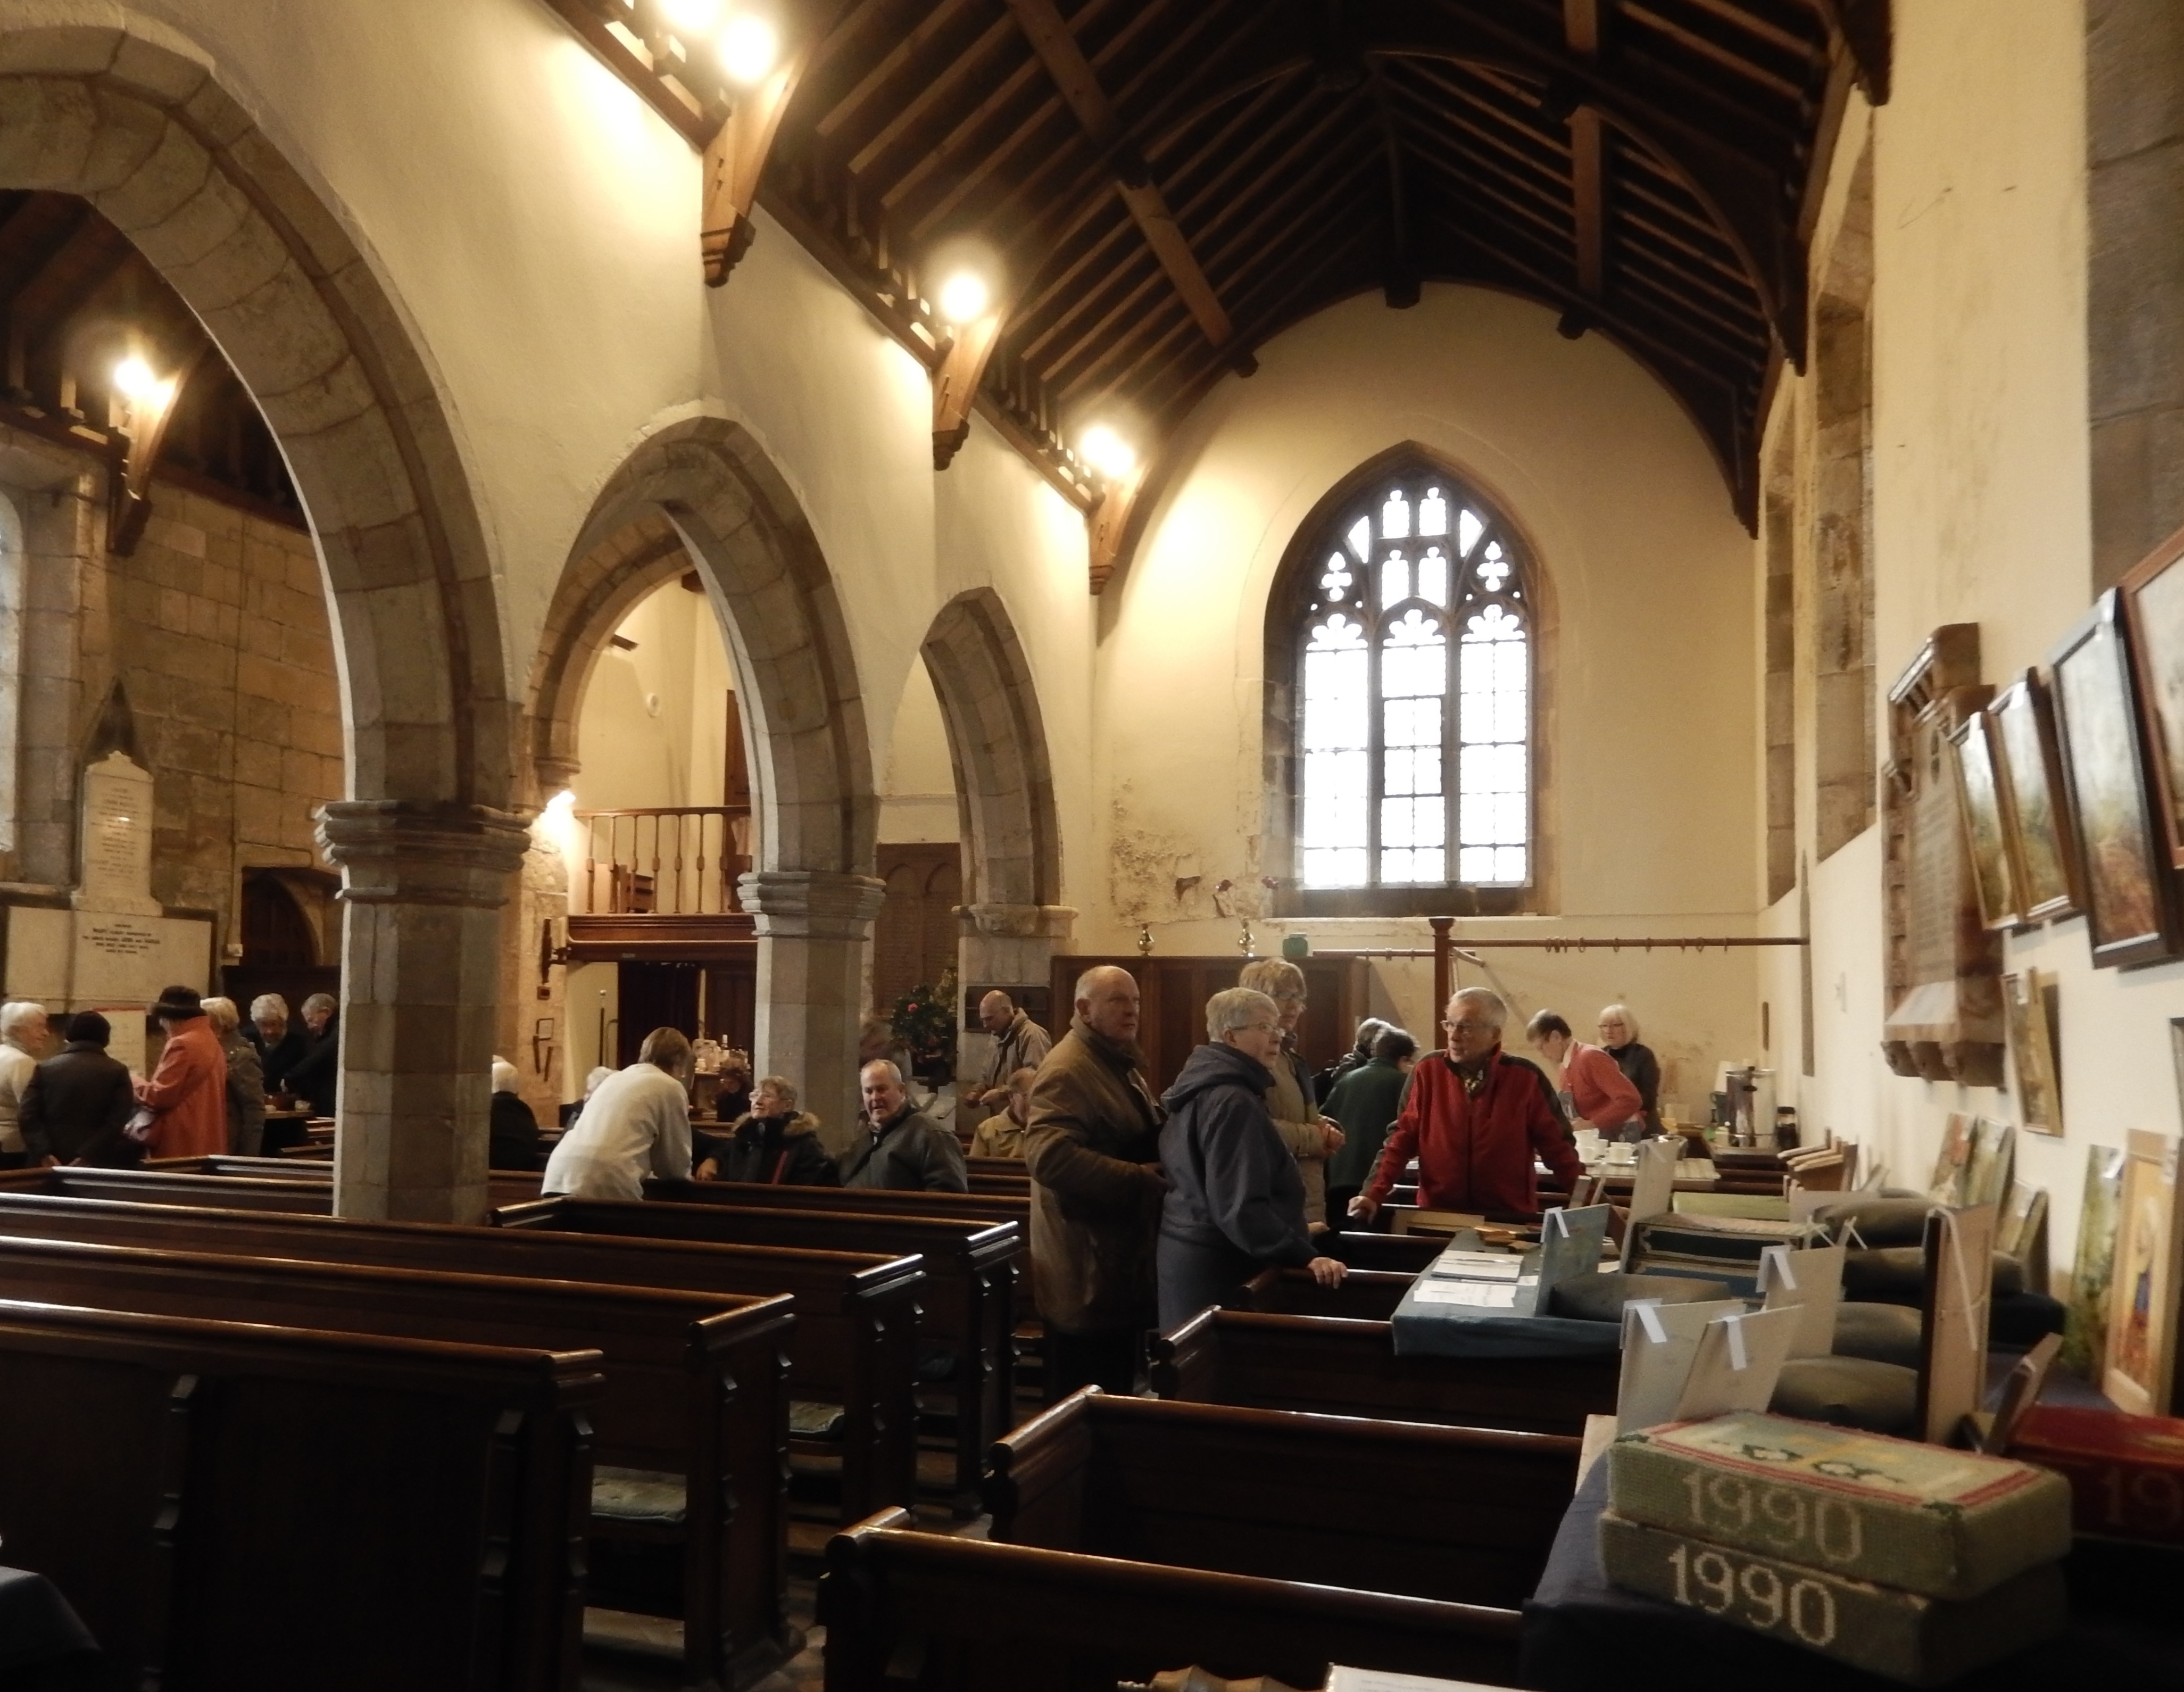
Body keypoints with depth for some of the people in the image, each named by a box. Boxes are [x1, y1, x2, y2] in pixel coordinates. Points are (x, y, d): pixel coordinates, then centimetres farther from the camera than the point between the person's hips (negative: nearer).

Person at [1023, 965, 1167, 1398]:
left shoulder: (1121, 1063, 17)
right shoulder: (1068, 1070, -19)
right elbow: (1048, 1155, -32)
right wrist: (1141, 1180, -28)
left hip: (1121, 1257, 10)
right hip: (1086, 1270, -10)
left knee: (1116, 1390, 19)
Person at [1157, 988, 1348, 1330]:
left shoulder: (1198, 1088, 13)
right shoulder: (1232, 1102, -20)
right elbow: (1239, 1204, -27)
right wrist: (1304, 1256, -27)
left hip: (1192, 1255, 11)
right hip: (1222, 1267, -11)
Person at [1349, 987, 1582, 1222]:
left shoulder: (1525, 1078, -2)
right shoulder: (1428, 1071, 0)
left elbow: (1557, 1147, 3)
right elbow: (1403, 1138, 2)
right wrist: (1374, 1194, -8)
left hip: (1509, 1219, 0)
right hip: (1437, 1215, 1)